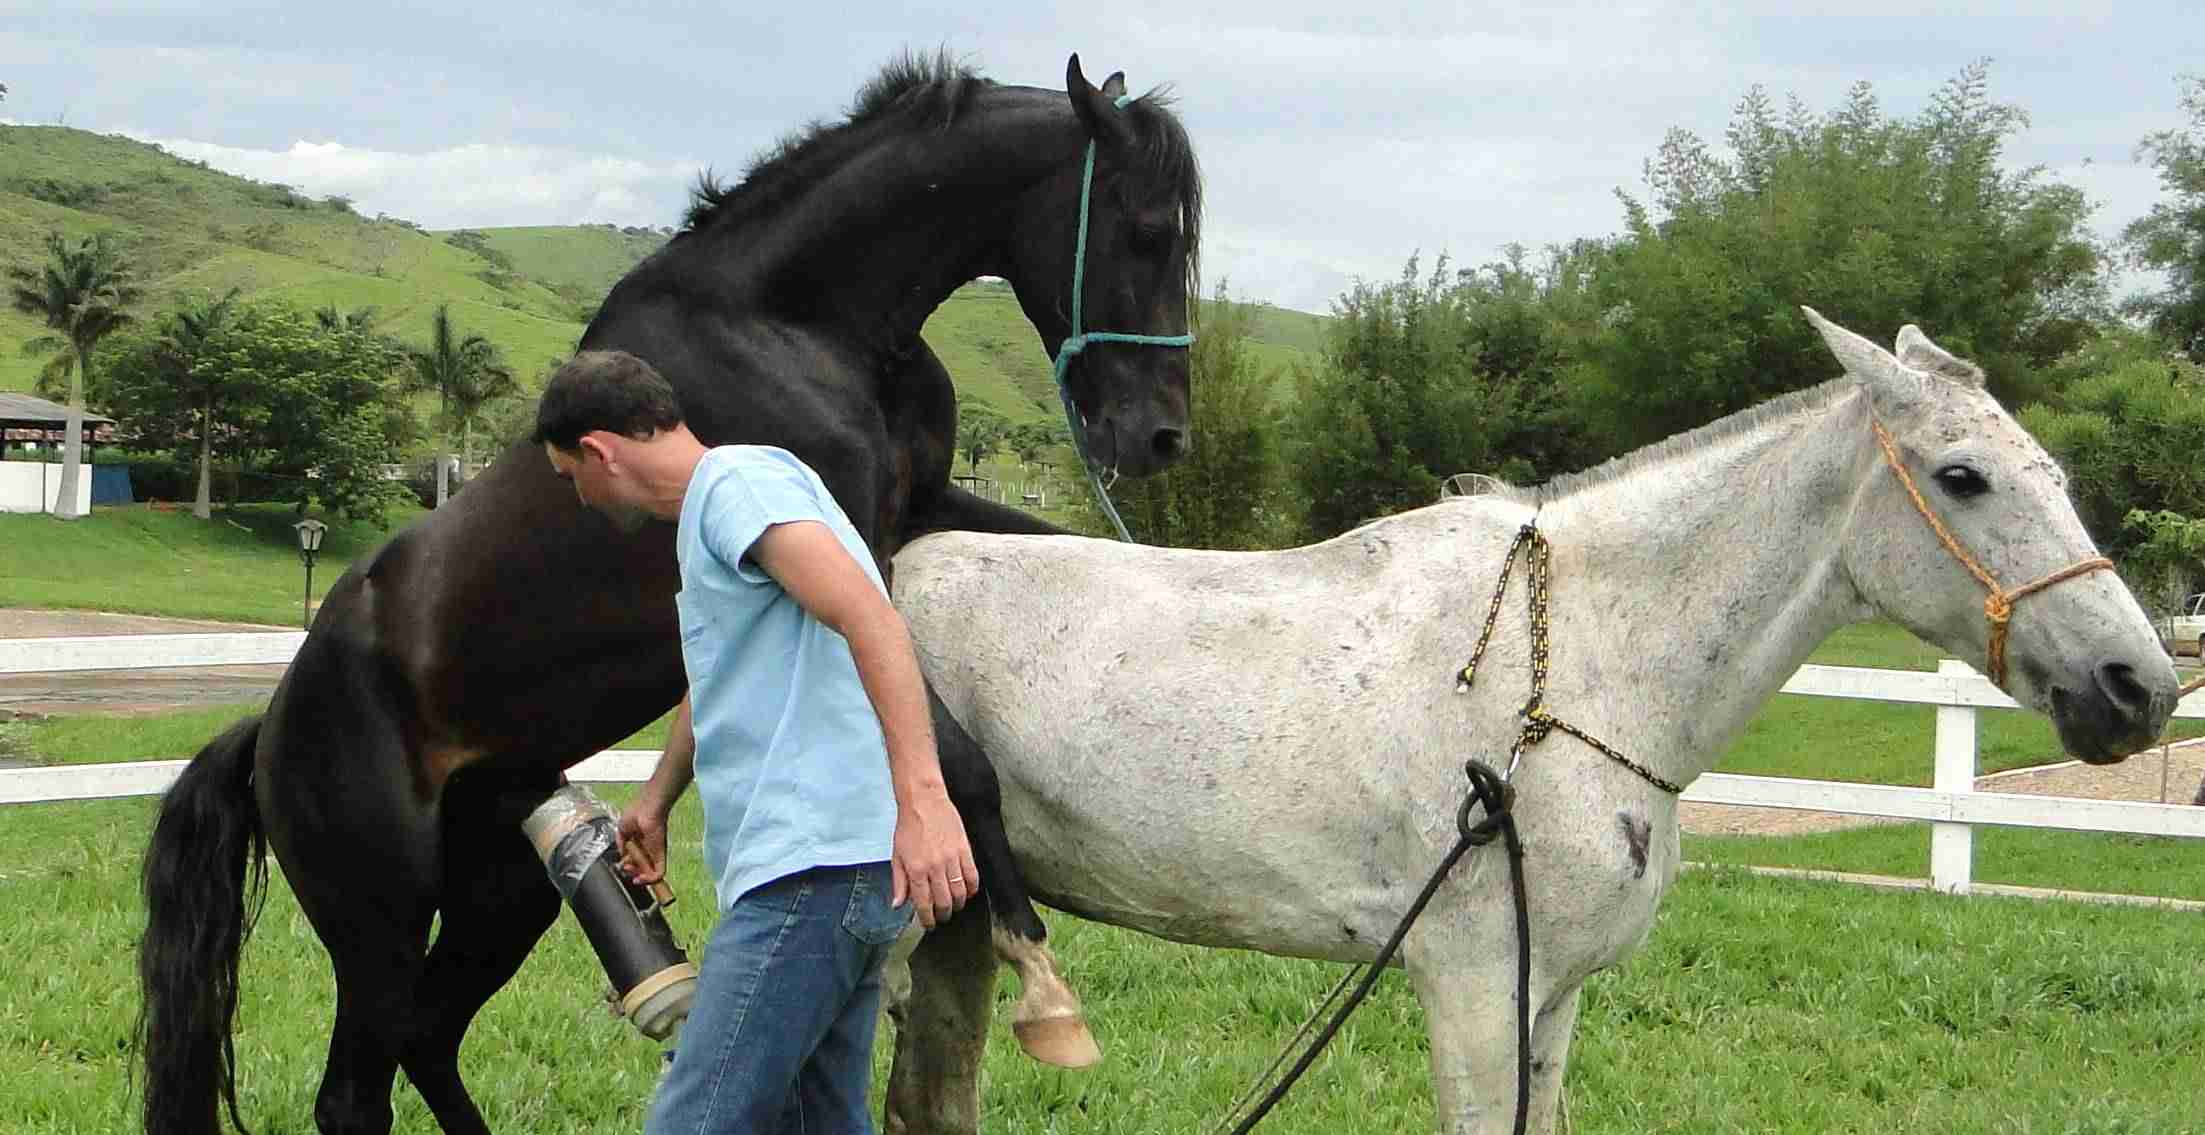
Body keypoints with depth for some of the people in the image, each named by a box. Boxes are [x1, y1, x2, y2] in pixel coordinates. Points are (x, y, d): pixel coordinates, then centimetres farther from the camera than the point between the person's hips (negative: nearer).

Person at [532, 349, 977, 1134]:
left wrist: (921, 794, -33)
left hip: (812, 870, -11)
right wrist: (653, 803, 55)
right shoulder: (708, 513, 25)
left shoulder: (738, 479, -8)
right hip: (830, 870, 11)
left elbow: (867, 614, -23)